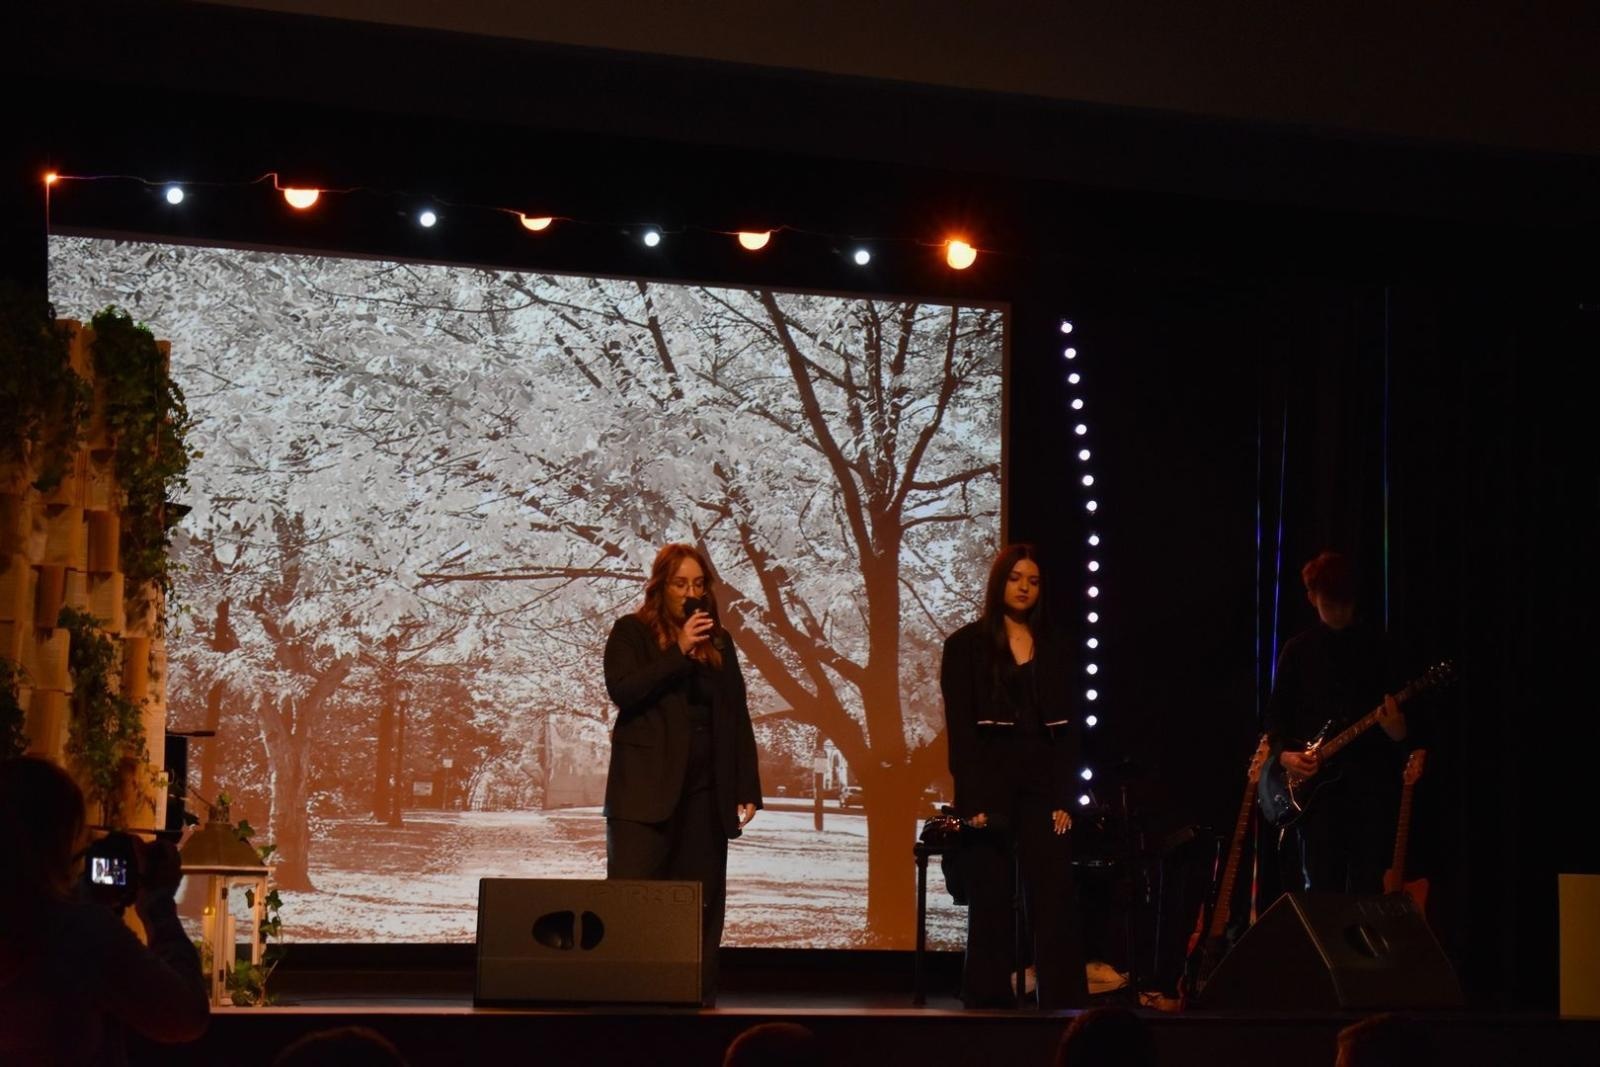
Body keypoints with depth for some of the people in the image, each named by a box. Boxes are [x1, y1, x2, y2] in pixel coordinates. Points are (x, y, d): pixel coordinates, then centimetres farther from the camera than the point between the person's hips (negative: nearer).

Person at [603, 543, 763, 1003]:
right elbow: (621, 690, -12)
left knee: (701, 902, 2)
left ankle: (697, 995, 4)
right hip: (645, 788, -4)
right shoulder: (631, 632, 5)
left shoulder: (719, 642, 16)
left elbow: (738, 717, 15)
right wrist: (680, 652, -15)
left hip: (706, 790, 4)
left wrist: (748, 788, 8)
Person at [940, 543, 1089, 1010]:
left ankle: (1064, 1005, -5)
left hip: (1042, 787, 2)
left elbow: (1066, 729, 9)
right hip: (989, 787, -2)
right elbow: (959, 727, -3)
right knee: (991, 905, 0)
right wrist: (972, 802, -12)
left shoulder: (1055, 651, 13)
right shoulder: (966, 645, 3)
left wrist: (1064, 799, -1)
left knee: (1055, 900, -5)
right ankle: (989, 1002, 5)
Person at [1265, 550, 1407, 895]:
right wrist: (1283, 753, -7)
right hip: (1316, 780, 1)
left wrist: (1398, 731, -17)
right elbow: (1276, 712, 11)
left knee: (1367, 885, -4)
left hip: (1371, 778, -1)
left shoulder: (1377, 644, 6)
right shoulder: (1299, 649, 10)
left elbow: (1400, 704, 5)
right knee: (1321, 885, 0)